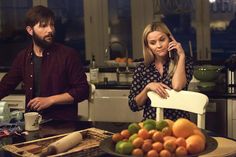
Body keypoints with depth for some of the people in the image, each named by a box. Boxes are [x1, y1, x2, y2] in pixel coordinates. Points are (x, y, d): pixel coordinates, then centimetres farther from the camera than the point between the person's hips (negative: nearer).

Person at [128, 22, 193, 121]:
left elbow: (177, 86, -18)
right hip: (151, 124, 1)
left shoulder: (185, 62, 2)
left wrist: (181, 56, -10)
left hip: (178, 123, -1)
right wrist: (148, 88, -12)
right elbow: (133, 105, 4)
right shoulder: (142, 68, 4)